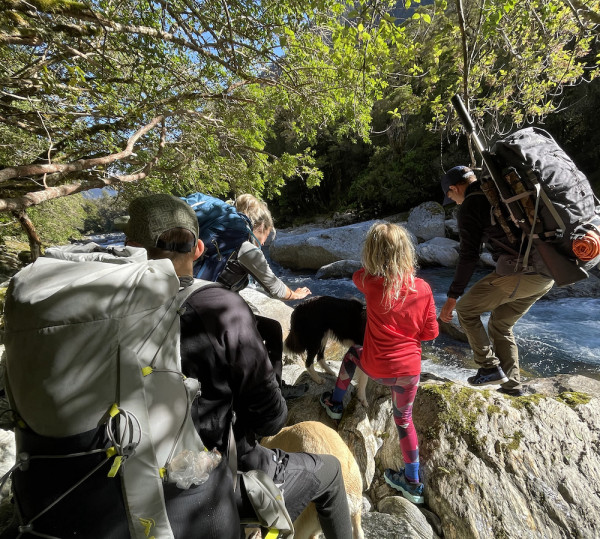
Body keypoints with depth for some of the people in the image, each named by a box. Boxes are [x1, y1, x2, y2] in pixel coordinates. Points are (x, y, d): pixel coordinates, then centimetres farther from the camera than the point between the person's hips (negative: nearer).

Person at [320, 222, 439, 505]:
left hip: (375, 367, -2)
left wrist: (374, 266, 24)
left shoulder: (371, 283, -17)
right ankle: (412, 482, 38)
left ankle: (336, 404, 40)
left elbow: (357, 274, 9)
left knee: (352, 352, 29)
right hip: (409, 370, 2)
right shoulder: (423, 288, -10)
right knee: (404, 420, 22)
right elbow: (431, 332, -1)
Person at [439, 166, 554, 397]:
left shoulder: (470, 205, -3)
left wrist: (452, 296, -5)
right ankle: (511, 384, 28)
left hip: (519, 271, -9)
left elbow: (469, 255, -9)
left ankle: (489, 367, 11)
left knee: (466, 308, 9)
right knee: (500, 325, 21)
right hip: (546, 273, 9)